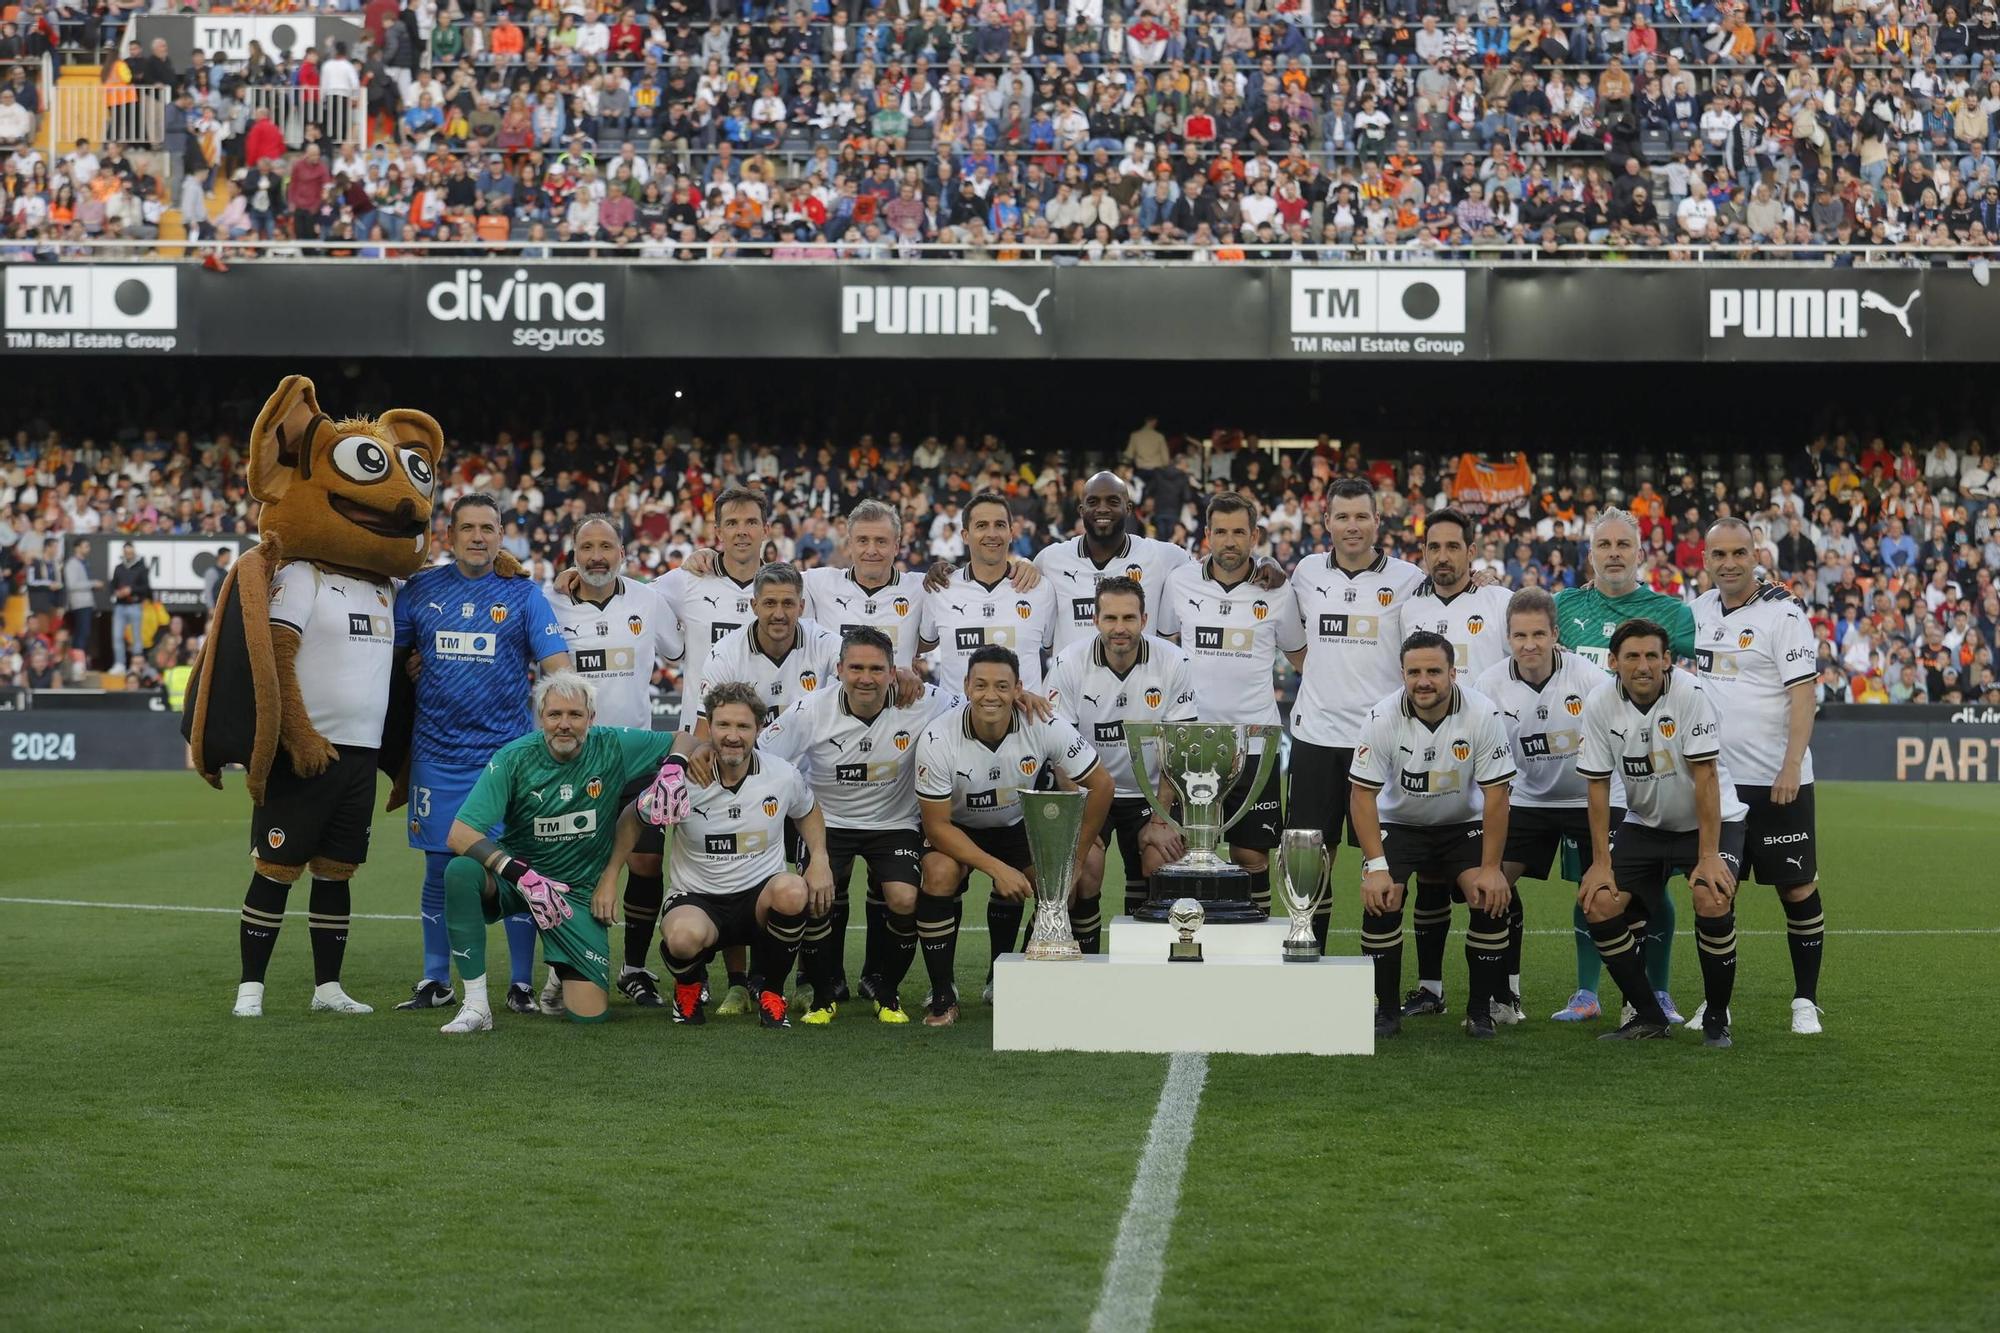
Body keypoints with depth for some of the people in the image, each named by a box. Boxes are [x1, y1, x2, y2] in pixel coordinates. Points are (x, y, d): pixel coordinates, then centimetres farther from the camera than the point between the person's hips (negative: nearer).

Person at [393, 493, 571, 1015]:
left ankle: (522, 983, 6)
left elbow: (558, 665, -4)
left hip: (508, 751, -2)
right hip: (437, 753, 2)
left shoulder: (523, 593, 2)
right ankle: (435, 981, 17)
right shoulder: (420, 590, 7)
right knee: (440, 866, 6)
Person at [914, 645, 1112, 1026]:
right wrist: (997, 869, -29)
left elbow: (1101, 785, -13)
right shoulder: (937, 740, -27)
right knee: (940, 873, -31)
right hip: (956, 829, -3)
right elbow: (937, 826, -21)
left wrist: (1075, 860, -13)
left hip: (1020, 823, 3)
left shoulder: (1045, 728, -24)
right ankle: (942, 994, -15)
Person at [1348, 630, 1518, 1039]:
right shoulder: (1382, 719, -22)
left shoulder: (1483, 715, -22)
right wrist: (1376, 867, -25)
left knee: (1492, 899, -20)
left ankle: (1481, 1009, -2)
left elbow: (1496, 794, -16)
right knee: (1380, 899, -22)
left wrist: (1491, 868, -18)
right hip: (1398, 822, 0)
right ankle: (1387, 1009, -5)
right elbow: (1362, 795, -17)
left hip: (1463, 824, 0)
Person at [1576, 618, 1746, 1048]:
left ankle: (1716, 1019, -6)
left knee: (1713, 900, -27)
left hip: (1709, 821, -4)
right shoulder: (1599, 706, -12)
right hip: (1644, 824, 4)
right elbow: (1598, 786, -5)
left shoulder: (1690, 695, -23)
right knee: (1598, 904, -11)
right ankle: (1648, 1016, 6)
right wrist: (1601, 862, -9)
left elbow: (1705, 777, -23)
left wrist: (1708, 855, -25)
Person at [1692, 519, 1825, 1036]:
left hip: (1776, 780, -5)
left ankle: (1805, 1002, 11)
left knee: (1797, 889, 0)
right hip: (1716, 778, 5)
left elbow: (1803, 696, -13)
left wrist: (1791, 766, -21)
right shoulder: (1698, 610, 10)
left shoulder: (1783, 614, -8)